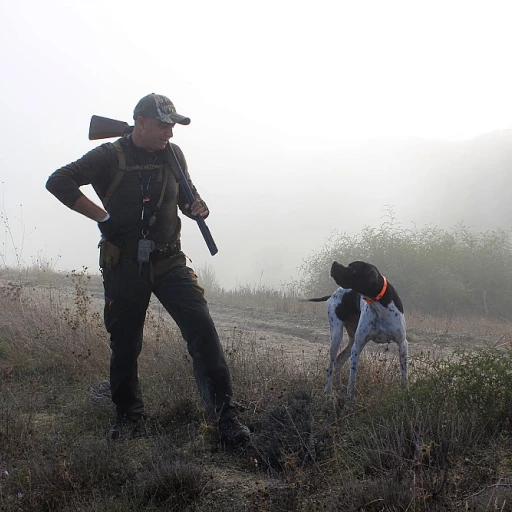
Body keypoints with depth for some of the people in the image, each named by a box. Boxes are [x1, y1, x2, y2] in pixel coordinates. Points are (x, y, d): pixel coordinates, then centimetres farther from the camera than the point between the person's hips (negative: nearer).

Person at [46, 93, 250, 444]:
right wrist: (103, 217, -17)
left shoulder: (173, 155, 7)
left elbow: (186, 195, 22)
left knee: (202, 328, -13)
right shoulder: (111, 157, -7)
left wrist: (197, 207, -3)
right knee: (124, 343, 7)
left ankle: (225, 414, -11)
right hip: (124, 266, -2)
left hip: (169, 262, 2)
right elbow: (59, 182, -13)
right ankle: (129, 414, 27)